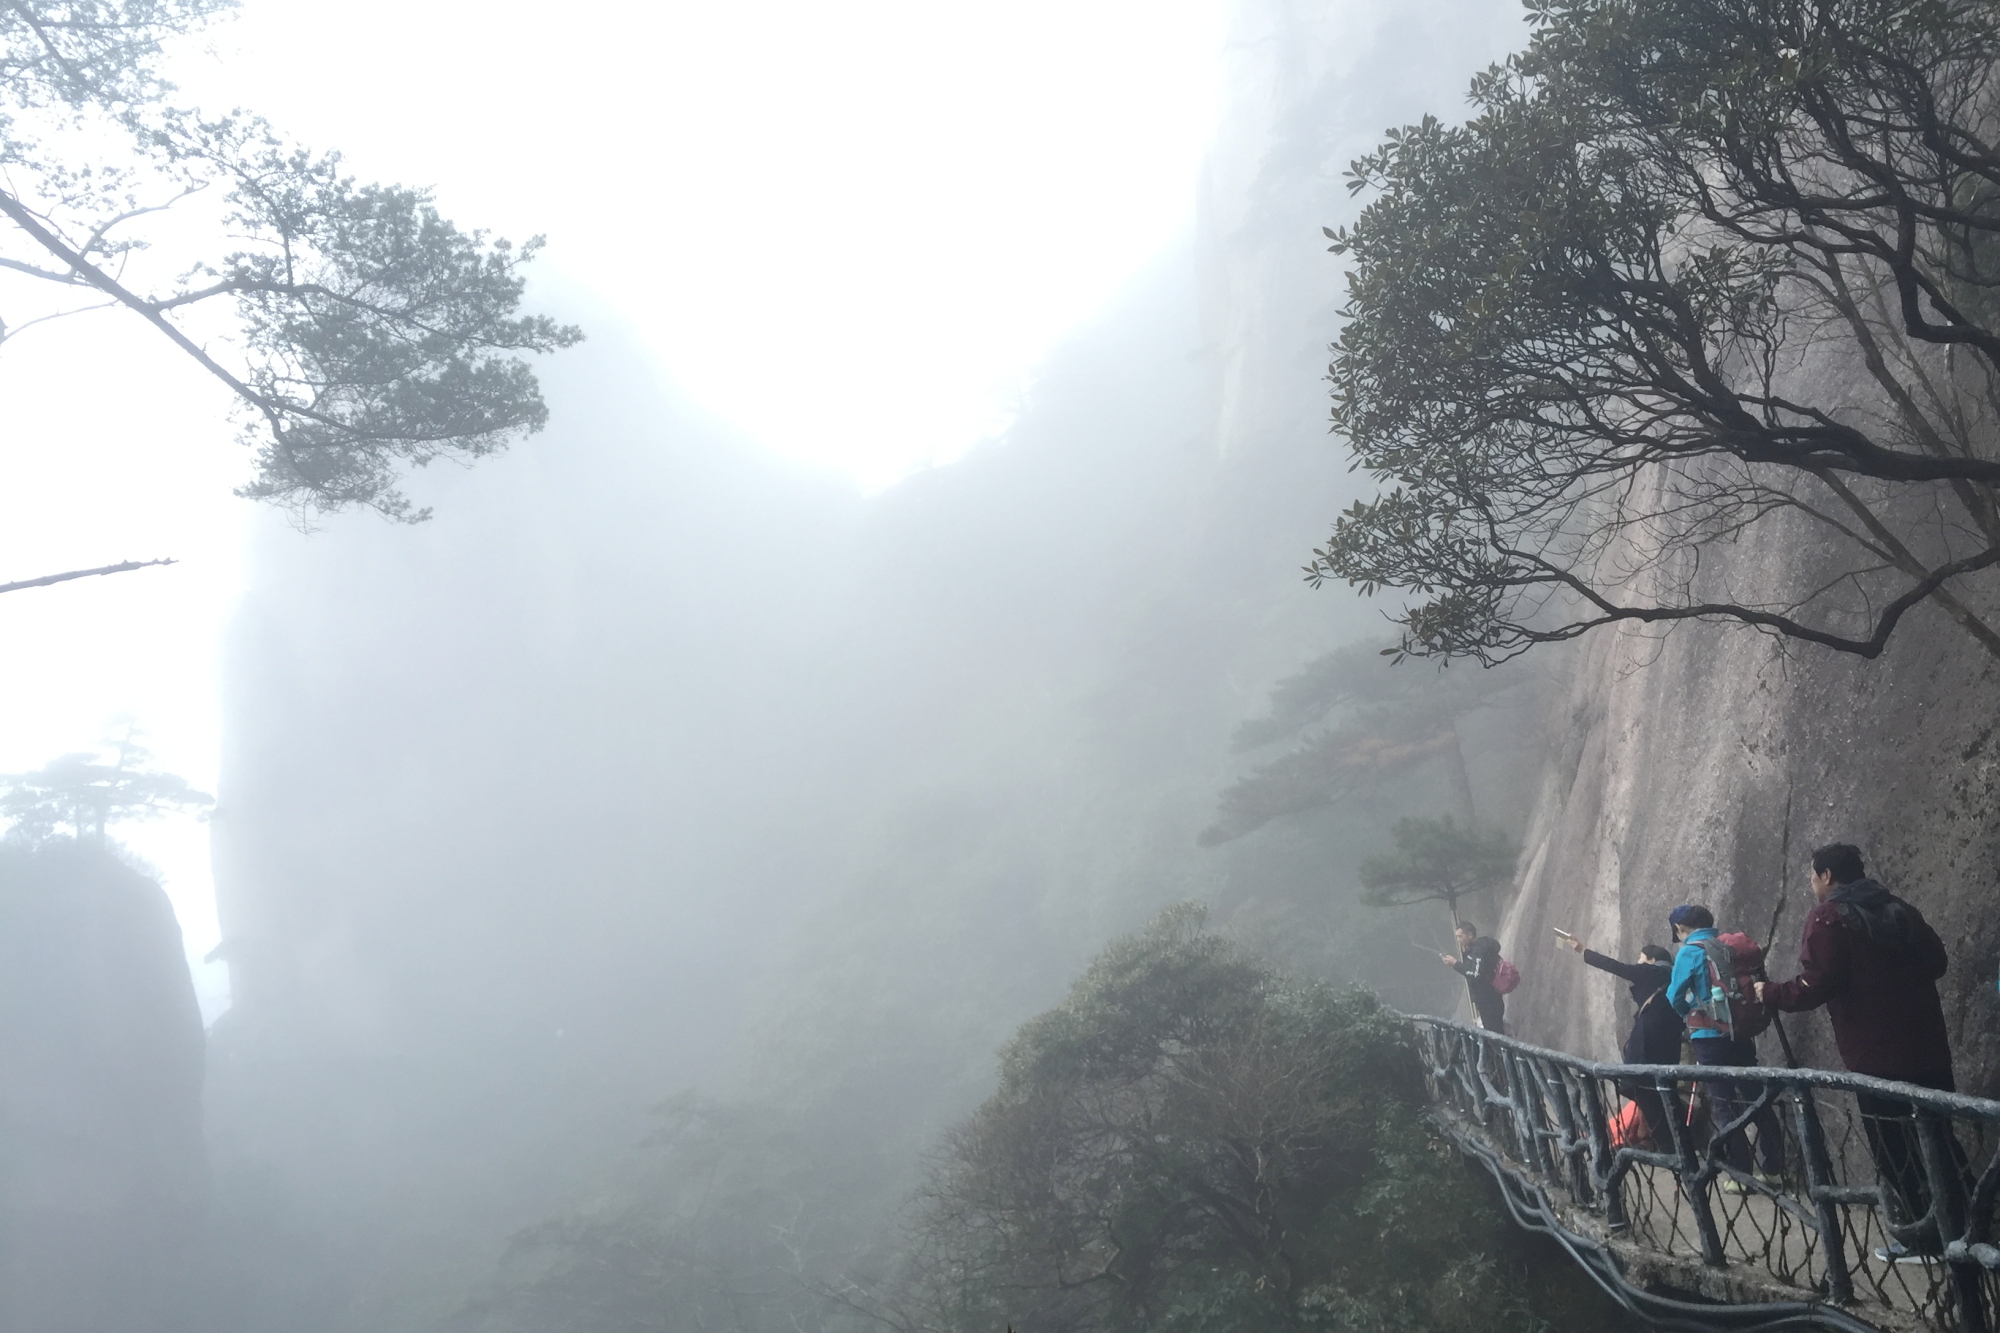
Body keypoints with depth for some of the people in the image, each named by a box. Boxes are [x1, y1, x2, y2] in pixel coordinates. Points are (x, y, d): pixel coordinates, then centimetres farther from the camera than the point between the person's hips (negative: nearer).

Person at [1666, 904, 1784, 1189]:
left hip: (1710, 1037, -5)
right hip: (1741, 1033, 5)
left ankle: (1741, 1175, 2)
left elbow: (1675, 997, -9)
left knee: (1723, 1106, 2)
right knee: (1756, 1099, 13)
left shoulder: (1688, 952, -10)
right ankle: (1774, 1168, 18)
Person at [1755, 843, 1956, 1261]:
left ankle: (1921, 1236, 5)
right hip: (1928, 1047, 7)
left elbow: (1816, 986, -18)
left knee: (1895, 1149, 2)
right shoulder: (1898, 910, 12)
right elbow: (1935, 962, 18)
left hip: (1877, 1055, -7)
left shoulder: (1828, 918, -11)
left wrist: (1770, 993, -3)